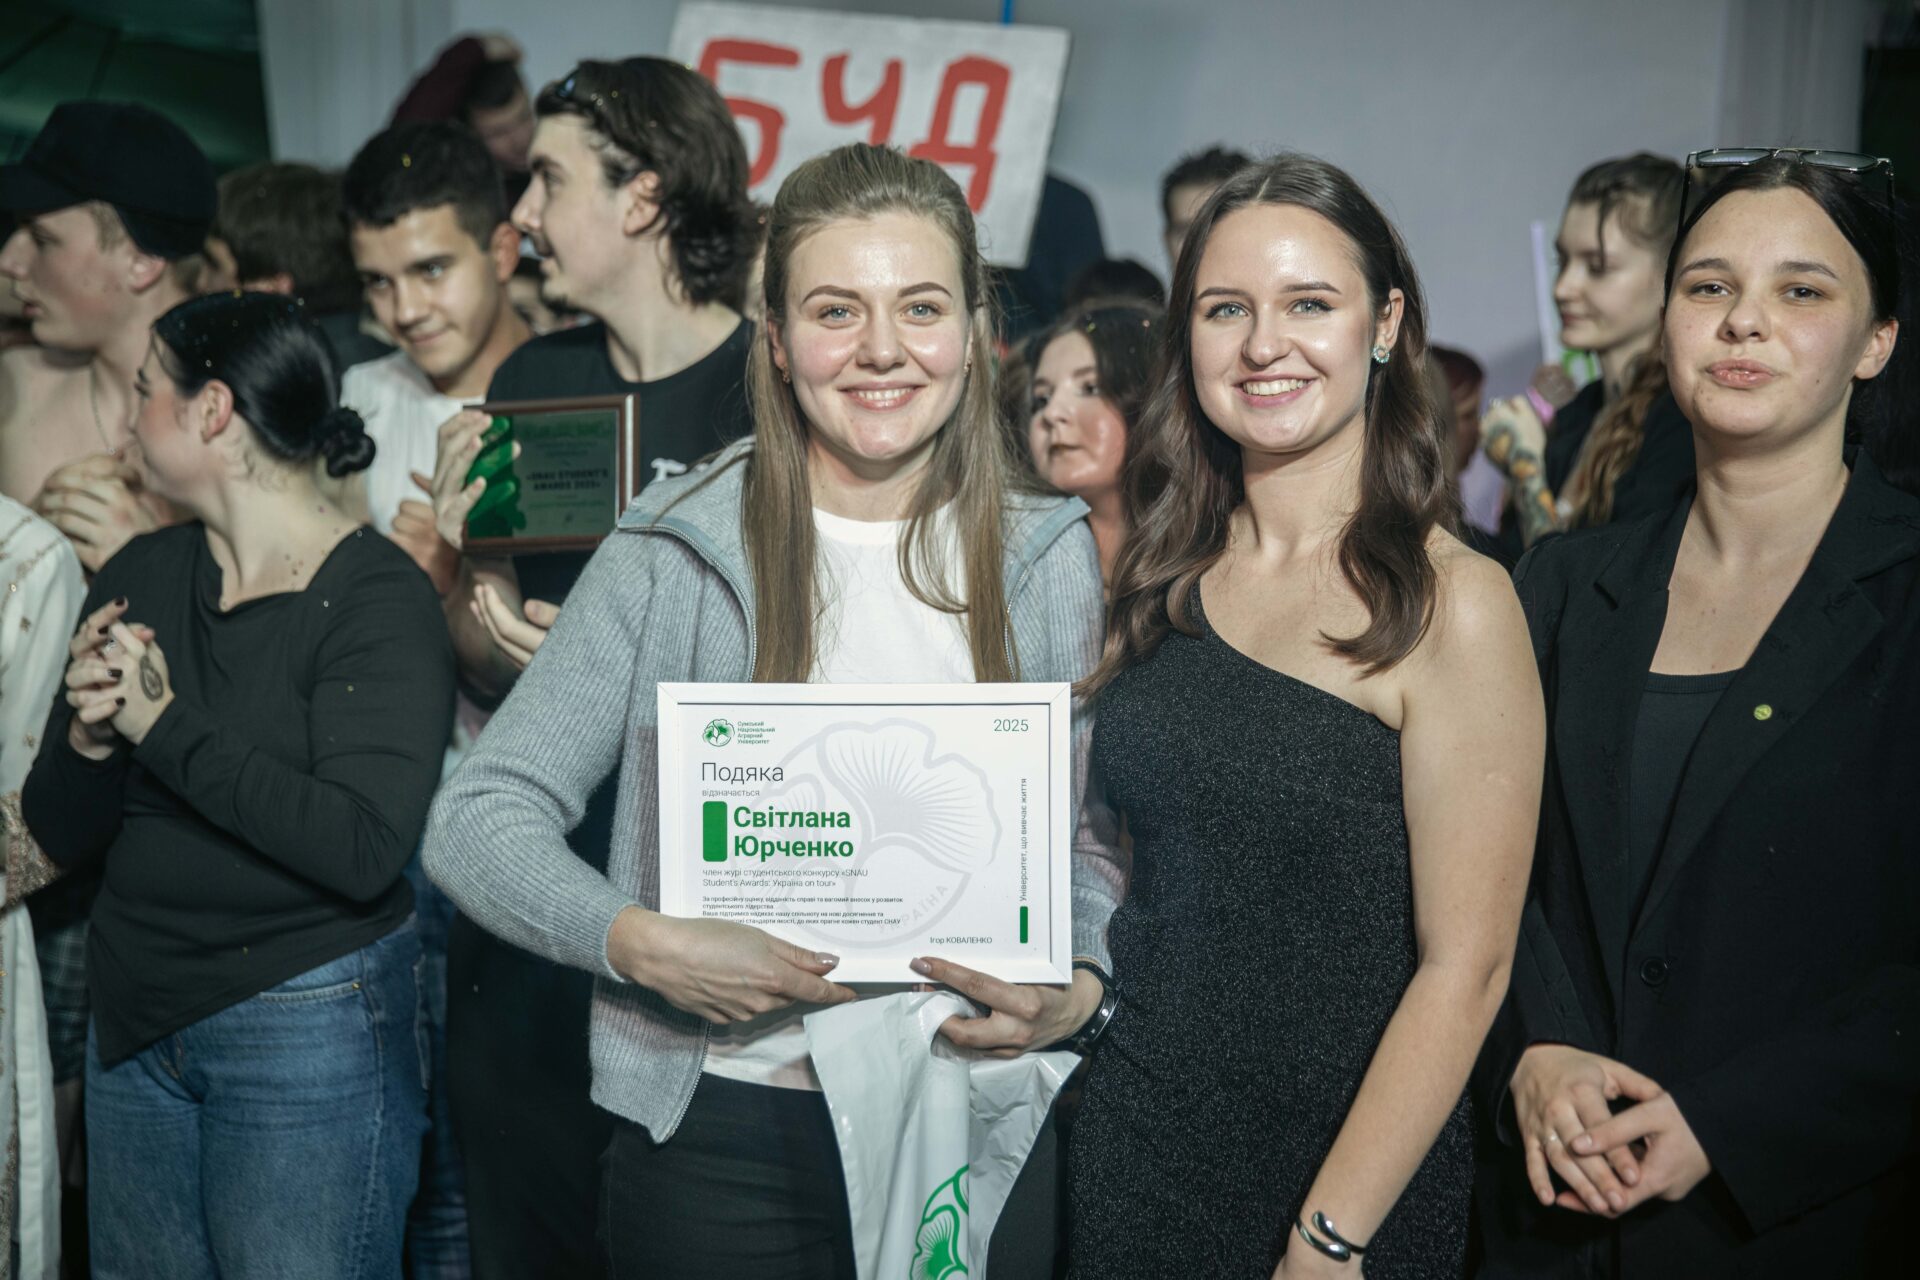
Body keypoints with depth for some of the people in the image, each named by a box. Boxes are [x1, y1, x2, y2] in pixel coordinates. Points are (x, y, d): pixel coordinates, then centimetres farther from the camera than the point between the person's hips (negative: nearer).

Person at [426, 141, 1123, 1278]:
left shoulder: (1047, 556, 3)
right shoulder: (679, 551, -6)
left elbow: (1089, 837, 10)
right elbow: (480, 818, -5)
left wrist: (1079, 989, -11)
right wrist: (641, 942, -22)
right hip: (725, 1135, -2)